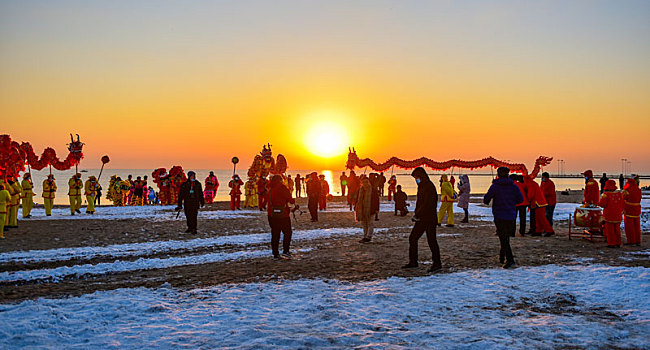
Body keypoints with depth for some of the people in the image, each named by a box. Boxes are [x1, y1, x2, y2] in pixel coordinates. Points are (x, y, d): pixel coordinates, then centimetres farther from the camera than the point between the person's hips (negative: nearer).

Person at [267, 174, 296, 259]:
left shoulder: (270, 189, 8)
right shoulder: (282, 187, -9)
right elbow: (289, 199, -9)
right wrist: (293, 200, 14)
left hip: (271, 214, 6)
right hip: (282, 214, -6)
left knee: (275, 234, 10)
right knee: (287, 233, 8)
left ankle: (275, 254, 10)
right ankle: (285, 251, -1)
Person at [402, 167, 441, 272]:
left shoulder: (429, 187, -15)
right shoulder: (421, 187, 16)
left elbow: (427, 204, -22)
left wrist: (417, 215, -19)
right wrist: (416, 214, 9)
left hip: (429, 219, -10)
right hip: (422, 219, 10)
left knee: (431, 240, -3)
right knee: (412, 238, 8)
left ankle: (437, 263, 8)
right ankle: (413, 262, 14)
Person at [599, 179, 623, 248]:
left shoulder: (605, 194, -14)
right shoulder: (619, 194, 3)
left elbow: (602, 204, -19)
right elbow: (623, 203, 8)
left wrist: (598, 203, 2)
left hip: (609, 215, -5)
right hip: (618, 216, 5)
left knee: (610, 230, 1)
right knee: (617, 229, 14)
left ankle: (611, 244, 2)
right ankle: (618, 243, 18)